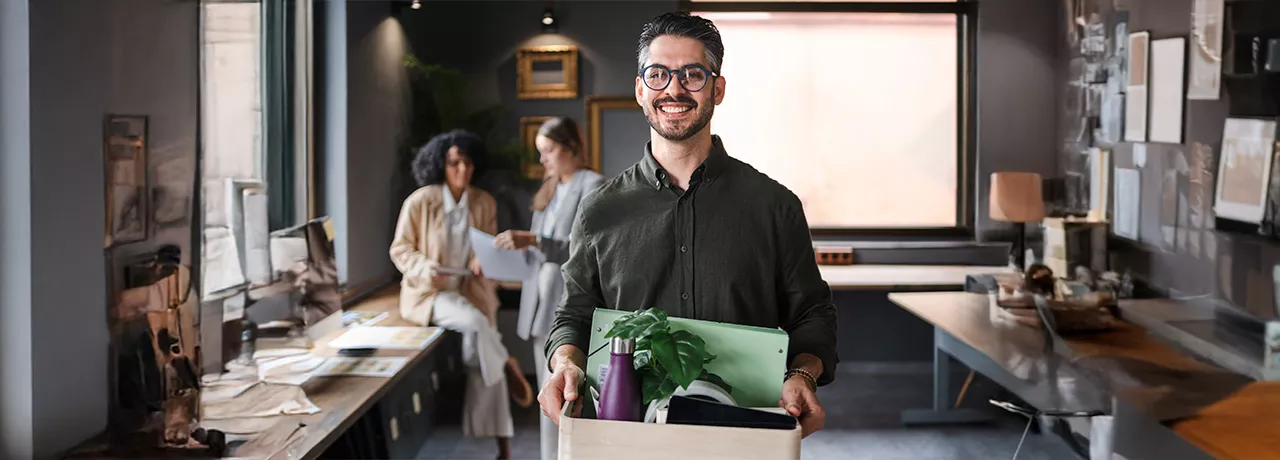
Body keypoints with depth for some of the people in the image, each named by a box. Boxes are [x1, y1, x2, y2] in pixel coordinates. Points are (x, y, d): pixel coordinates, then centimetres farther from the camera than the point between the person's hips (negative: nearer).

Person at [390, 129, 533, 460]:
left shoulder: (484, 203, 4)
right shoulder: (419, 202, -8)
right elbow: (400, 250, -3)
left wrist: (483, 261, -14)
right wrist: (425, 268, -23)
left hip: (472, 289, 3)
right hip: (429, 292, -3)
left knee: (482, 361, -14)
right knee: (474, 321, -36)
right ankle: (507, 366, -4)